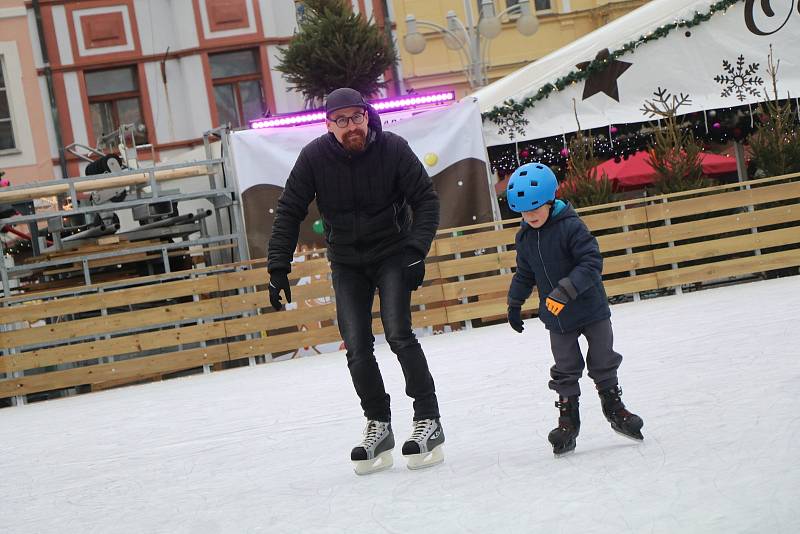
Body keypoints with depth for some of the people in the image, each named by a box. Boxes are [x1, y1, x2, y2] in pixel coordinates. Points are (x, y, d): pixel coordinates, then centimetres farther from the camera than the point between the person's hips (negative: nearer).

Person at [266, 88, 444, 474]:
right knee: (357, 347, -5)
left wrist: (417, 250, -22)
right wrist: (278, 268, -10)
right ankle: (378, 425, 8)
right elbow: (289, 212, -5)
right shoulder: (314, 157, -13)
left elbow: (426, 199, -10)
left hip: (393, 254, -2)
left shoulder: (392, 148, -16)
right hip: (346, 263, 2)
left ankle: (429, 420, -7)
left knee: (398, 334, -17)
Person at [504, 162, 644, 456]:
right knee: (565, 371, 6)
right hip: (556, 317, 4)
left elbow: (592, 263, -25)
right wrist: (514, 304, 20)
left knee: (603, 360, 9)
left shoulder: (571, 227, -18)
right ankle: (568, 419, 15)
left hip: (591, 308, -4)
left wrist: (565, 291, -33)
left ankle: (614, 407, 27)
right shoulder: (524, 238, 1)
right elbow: (524, 274, 16)